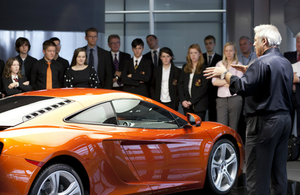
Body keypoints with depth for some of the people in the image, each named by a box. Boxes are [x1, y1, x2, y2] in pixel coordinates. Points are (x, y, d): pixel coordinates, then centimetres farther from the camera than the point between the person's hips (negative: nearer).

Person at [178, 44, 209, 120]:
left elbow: (204, 87, -8)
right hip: (186, 104, 4)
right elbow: (180, 84, 11)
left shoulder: (204, 68, -2)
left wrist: (192, 101, -11)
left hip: (199, 105, -4)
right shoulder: (185, 67, 14)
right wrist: (183, 100, -3)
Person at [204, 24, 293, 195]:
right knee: (279, 171, 12)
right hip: (284, 118, 9)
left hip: (265, 121, -9)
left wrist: (225, 74, -8)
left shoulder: (262, 63, -14)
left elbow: (243, 87, -21)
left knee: (257, 174, -6)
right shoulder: (286, 63, 15)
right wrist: (249, 71, 22)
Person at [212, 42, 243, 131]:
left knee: (233, 127, 0)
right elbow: (214, 82, 2)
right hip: (221, 98, 2)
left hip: (235, 98, -2)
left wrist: (222, 82, -3)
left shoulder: (238, 65, 6)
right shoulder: (219, 64, 14)